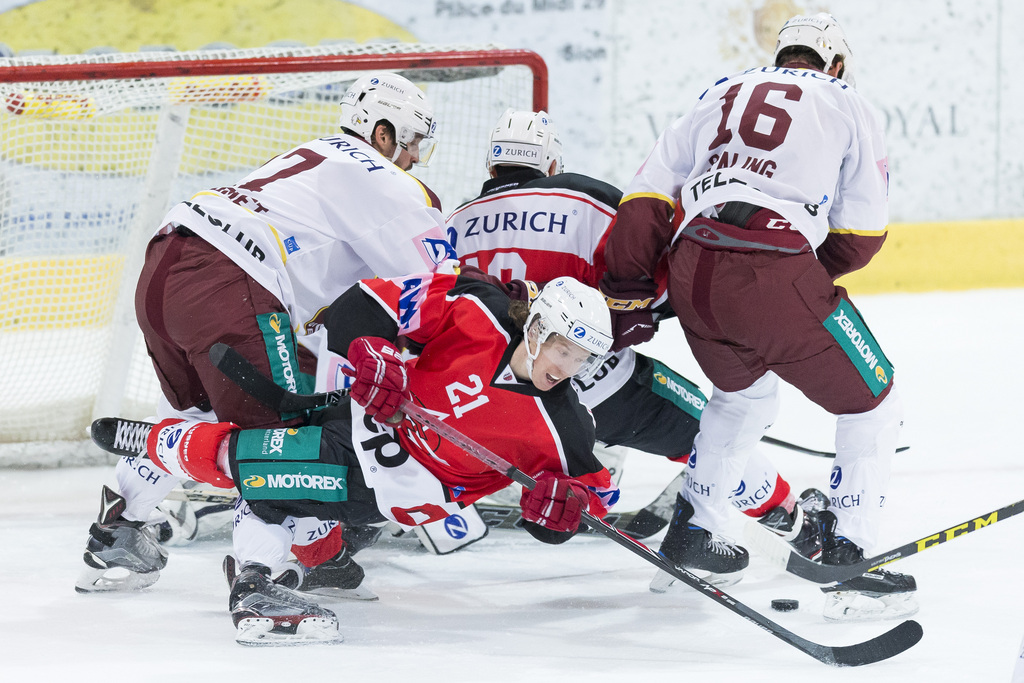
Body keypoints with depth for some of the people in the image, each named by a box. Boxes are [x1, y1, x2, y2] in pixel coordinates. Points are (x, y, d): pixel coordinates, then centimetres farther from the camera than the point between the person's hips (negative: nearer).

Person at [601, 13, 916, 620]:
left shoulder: (722, 96, 26)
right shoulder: (848, 107, 14)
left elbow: (647, 199, 18)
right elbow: (861, 235, 10)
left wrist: (627, 291, 21)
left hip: (691, 274, 6)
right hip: (775, 277, -6)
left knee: (745, 392, 34)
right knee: (871, 406, 9)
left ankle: (688, 534, 36)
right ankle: (849, 562, -2)